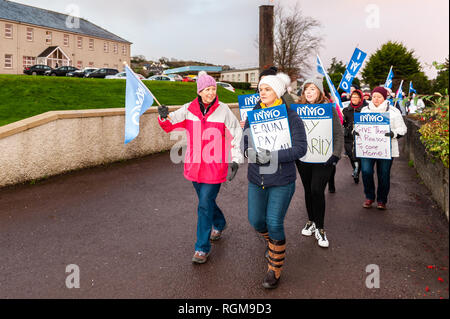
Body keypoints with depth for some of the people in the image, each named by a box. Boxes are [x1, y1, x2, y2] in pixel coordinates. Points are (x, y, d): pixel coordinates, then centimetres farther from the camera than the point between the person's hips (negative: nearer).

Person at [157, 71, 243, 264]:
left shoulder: (223, 110, -5)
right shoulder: (189, 109, 2)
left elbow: (236, 135, 0)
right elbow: (170, 125, 5)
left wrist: (236, 161, -4)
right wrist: (164, 117, -18)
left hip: (215, 167, -4)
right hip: (195, 166, 4)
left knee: (205, 206, -5)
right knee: (206, 201, 20)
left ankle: (202, 248, 9)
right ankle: (219, 224, 50)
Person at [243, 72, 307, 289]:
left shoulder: (291, 117, -10)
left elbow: (301, 148, -17)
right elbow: (245, 143, 3)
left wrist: (273, 156, -26)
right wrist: (251, 152, -20)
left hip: (282, 181, -4)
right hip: (256, 179, 5)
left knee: (274, 224, -2)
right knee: (256, 220, 13)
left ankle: (275, 270, 20)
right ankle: (272, 243, 47)